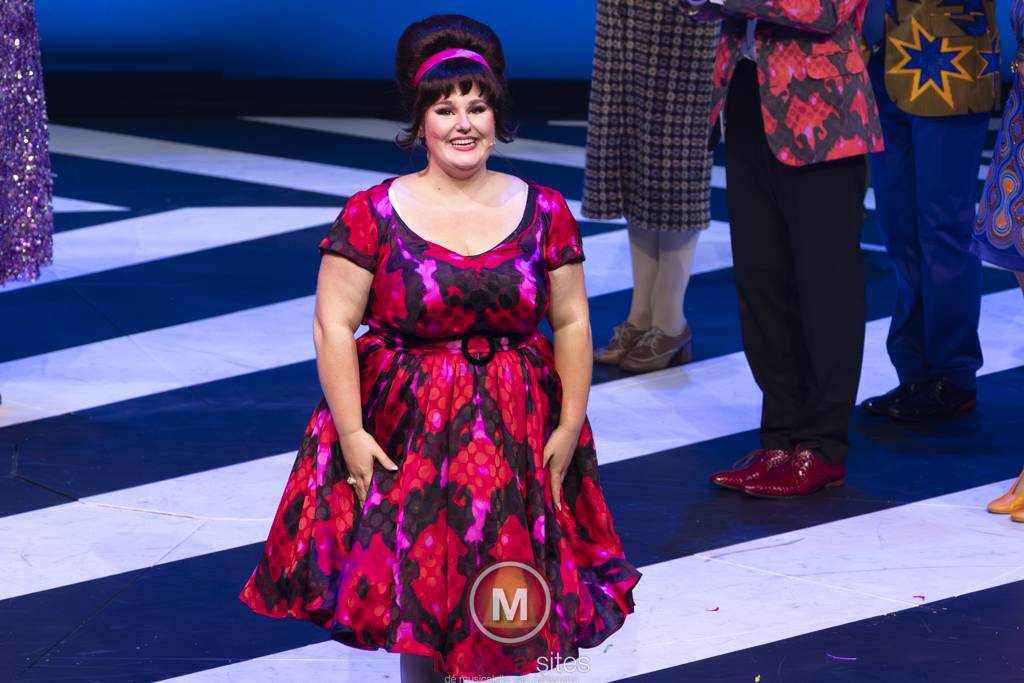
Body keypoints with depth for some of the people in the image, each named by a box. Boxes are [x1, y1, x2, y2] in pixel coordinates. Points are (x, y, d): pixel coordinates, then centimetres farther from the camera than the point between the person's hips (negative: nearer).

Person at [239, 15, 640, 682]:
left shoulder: (544, 212, 1)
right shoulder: (372, 215, -7)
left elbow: (572, 324, 4)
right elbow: (333, 326, -7)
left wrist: (569, 426, -1)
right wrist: (351, 431, -12)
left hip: (515, 426, 2)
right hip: (406, 428, -2)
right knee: (417, 579, 0)